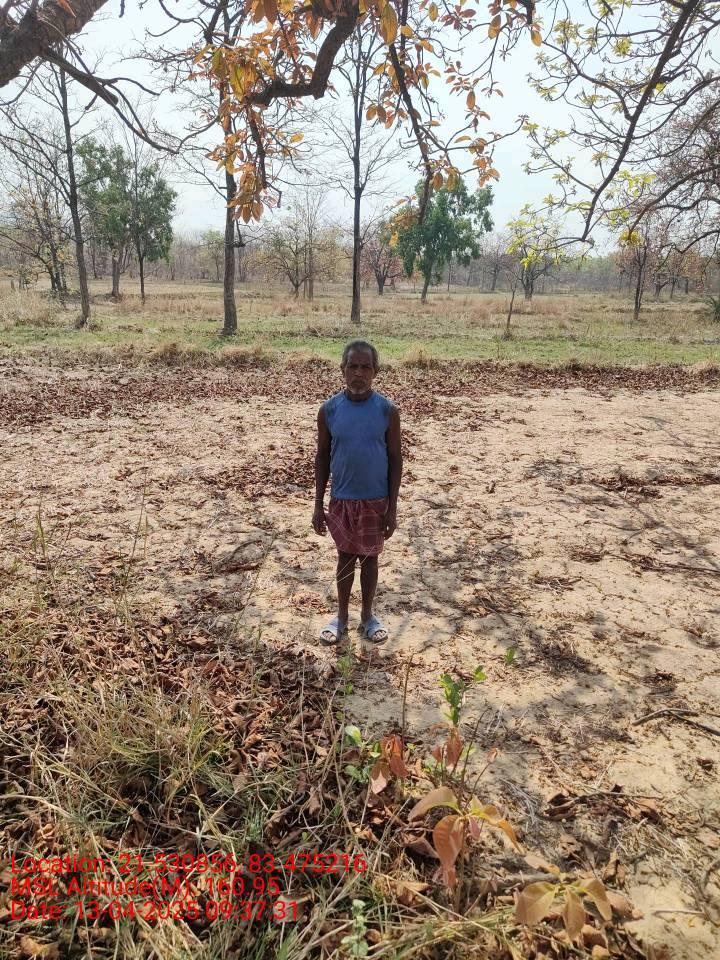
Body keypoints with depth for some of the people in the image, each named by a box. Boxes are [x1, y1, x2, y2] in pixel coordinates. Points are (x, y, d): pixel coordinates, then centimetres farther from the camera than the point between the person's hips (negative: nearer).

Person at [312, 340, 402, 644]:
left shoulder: (387, 411, -10)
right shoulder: (329, 410, -7)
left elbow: (395, 459, -4)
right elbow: (322, 457, 0)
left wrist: (392, 508, -6)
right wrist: (318, 505, 0)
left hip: (375, 500, -1)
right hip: (341, 500, 1)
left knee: (369, 557, 14)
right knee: (345, 556, 14)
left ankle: (367, 615, 32)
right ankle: (341, 616, 32)